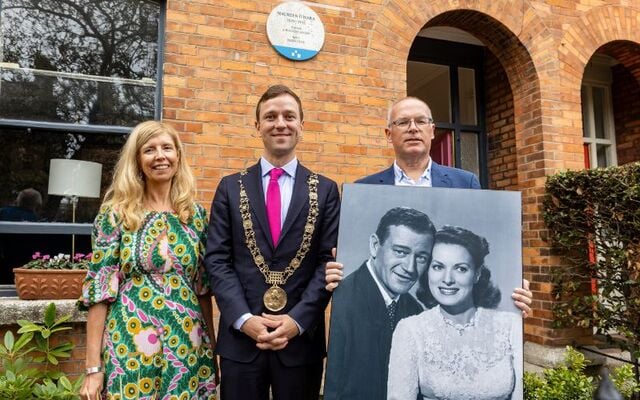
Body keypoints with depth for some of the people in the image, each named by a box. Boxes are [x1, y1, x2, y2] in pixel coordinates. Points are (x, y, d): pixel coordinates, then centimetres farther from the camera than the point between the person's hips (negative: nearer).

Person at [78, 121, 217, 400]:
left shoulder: (195, 213, 4)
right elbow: (98, 290, -6)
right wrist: (93, 368, -7)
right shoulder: (115, 213, -5)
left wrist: (212, 346, 10)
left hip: (188, 348, 3)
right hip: (131, 348, -3)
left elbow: (203, 286, 9)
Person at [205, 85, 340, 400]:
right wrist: (244, 319, -12)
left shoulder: (325, 190, 3)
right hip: (240, 337, 1)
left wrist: (298, 320, -12)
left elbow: (330, 262, -2)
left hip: (303, 337, 0)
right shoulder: (231, 187, 5)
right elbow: (217, 259, 0)